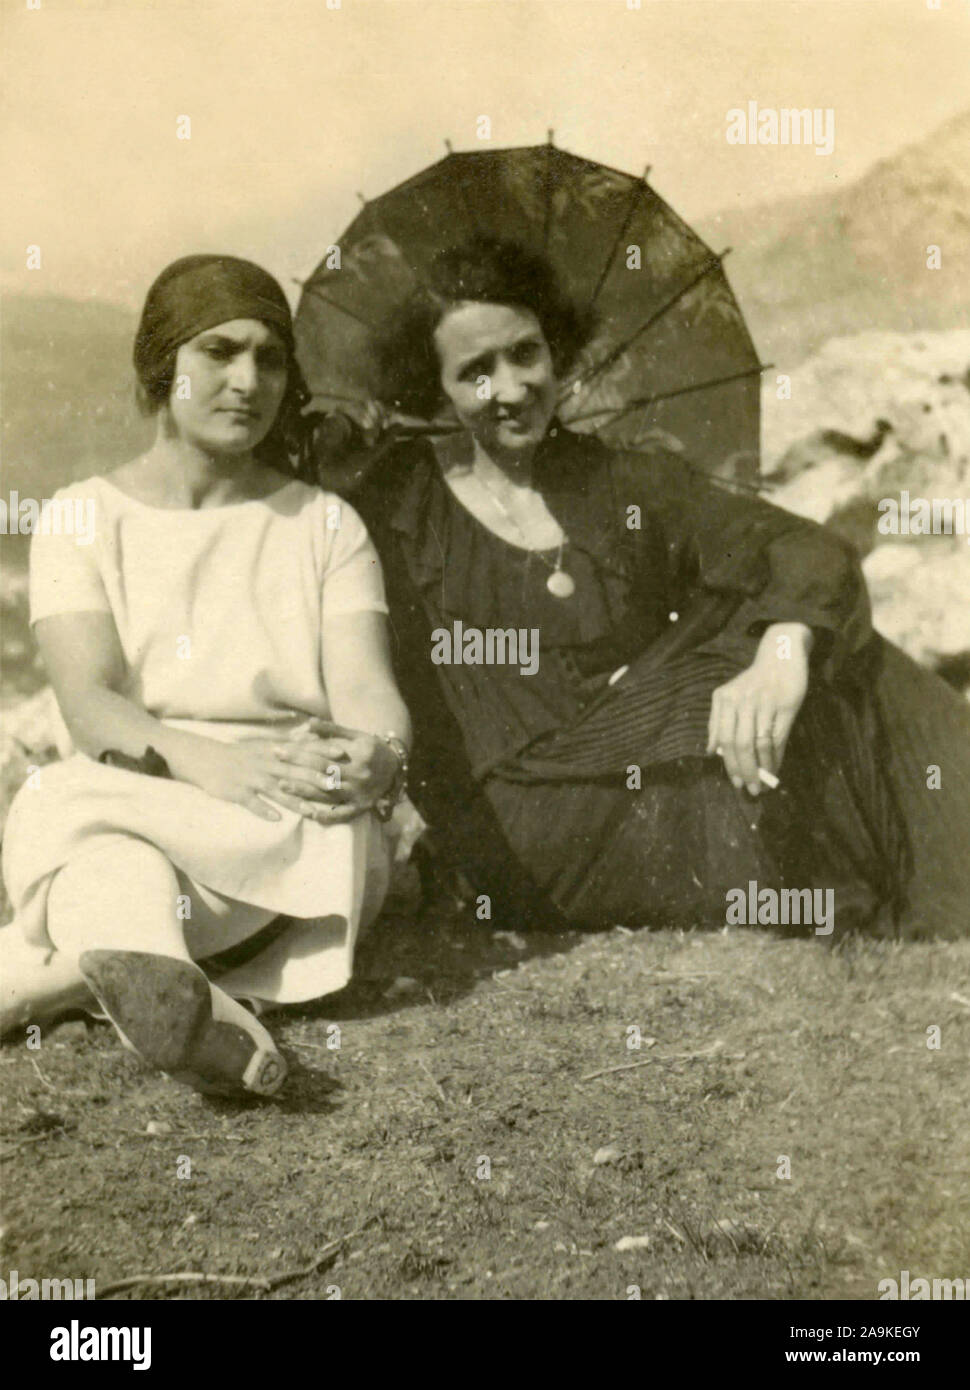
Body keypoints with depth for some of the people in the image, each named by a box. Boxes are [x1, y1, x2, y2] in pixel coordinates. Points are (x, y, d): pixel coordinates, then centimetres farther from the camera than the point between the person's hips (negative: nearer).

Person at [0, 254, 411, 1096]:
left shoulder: (326, 525, 14)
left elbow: (368, 689, -2)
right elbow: (90, 705, -8)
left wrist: (378, 758, -29)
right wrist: (217, 765, -29)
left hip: (288, 822, 2)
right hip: (114, 808, -1)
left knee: (344, 836, -35)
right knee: (104, 842, -37)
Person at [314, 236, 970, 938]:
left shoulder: (632, 485, 9)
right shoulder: (402, 493, 8)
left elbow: (809, 551, -4)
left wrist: (783, 653, -24)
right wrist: (331, 471, -5)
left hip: (646, 766, 3)